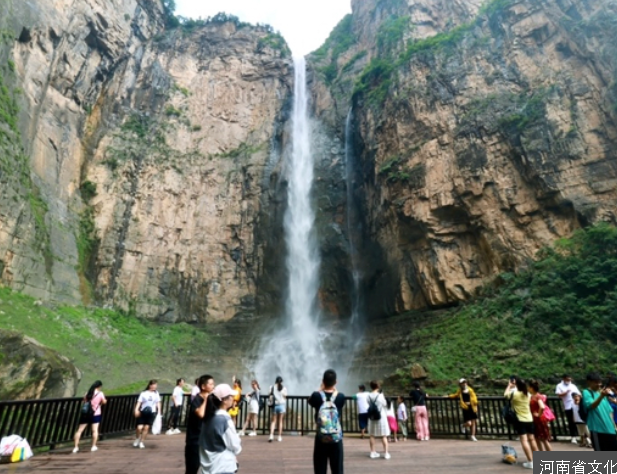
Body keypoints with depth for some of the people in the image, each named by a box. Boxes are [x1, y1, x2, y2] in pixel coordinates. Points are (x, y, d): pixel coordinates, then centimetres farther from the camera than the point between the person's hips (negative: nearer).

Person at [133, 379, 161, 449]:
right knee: (139, 427, -7)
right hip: (143, 412, -2)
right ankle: (137, 439, 24)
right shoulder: (143, 393, 0)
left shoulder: (156, 394, 8)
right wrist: (136, 410, -18)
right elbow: (139, 402, -4)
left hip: (152, 413, 2)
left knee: (146, 427, 1)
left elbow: (158, 403, 10)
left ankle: (141, 442, 20)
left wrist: (159, 412, 4)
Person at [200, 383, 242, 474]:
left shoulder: (209, 417, 2)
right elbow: (234, 445, -13)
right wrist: (237, 449, 9)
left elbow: (208, 443, 9)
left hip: (208, 465, 8)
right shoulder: (225, 419, -21)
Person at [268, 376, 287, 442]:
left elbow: (270, 395, -5)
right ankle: (280, 436, 13)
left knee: (273, 421, 6)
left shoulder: (272, 387, -2)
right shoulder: (284, 388, -1)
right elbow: (285, 397, 1)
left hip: (275, 405, 0)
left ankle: (271, 435, -10)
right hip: (282, 405, 0)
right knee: (280, 421, 11)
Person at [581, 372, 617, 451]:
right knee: (599, 451, -2)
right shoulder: (586, 393, -9)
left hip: (609, 428, 7)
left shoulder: (601, 393, 14)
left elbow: (609, 410, 21)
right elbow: (591, 406, -27)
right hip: (597, 428, -7)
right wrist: (601, 396, -42)